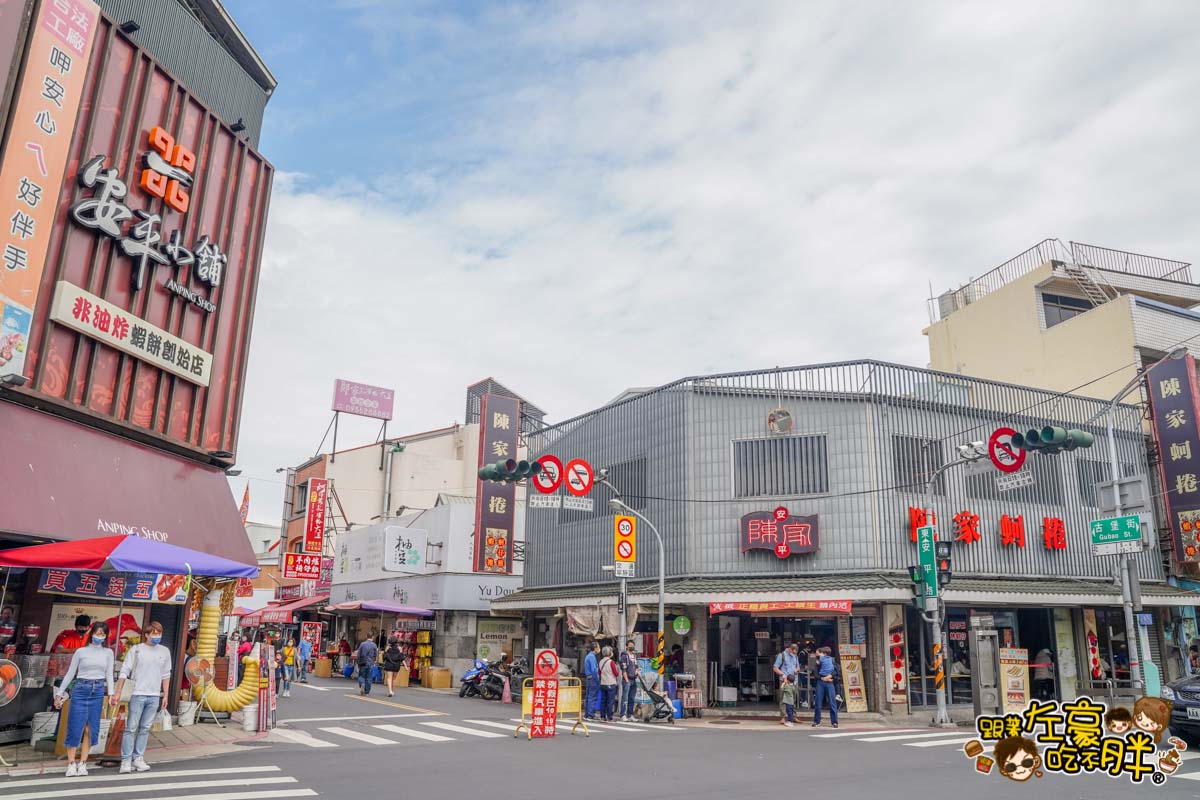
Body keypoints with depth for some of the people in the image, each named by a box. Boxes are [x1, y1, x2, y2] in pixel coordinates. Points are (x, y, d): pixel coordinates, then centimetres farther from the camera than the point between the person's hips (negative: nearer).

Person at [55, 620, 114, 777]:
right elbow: (70, 674, 5)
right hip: (80, 689, -2)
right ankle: (71, 764, 6)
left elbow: (109, 674, 4)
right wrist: (59, 694, 3)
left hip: (98, 691, 2)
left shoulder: (108, 653, 7)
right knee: (75, 727, -3)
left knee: (92, 728, 2)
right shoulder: (81, 651, 2)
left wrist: (111, 693, -5)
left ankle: (82, 763, 11)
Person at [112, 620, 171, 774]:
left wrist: (165, 696, 11)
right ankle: (126, 760, 4)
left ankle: (138, 758, 13)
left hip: (154, 696, 3)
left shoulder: (164, 652, 10)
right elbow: (124, 672, -2)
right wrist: (118, 693, -7)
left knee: (145, 728, 7)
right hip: (138, 694, -3)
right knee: (131, 728, -2)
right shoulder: (136, 650, -1)